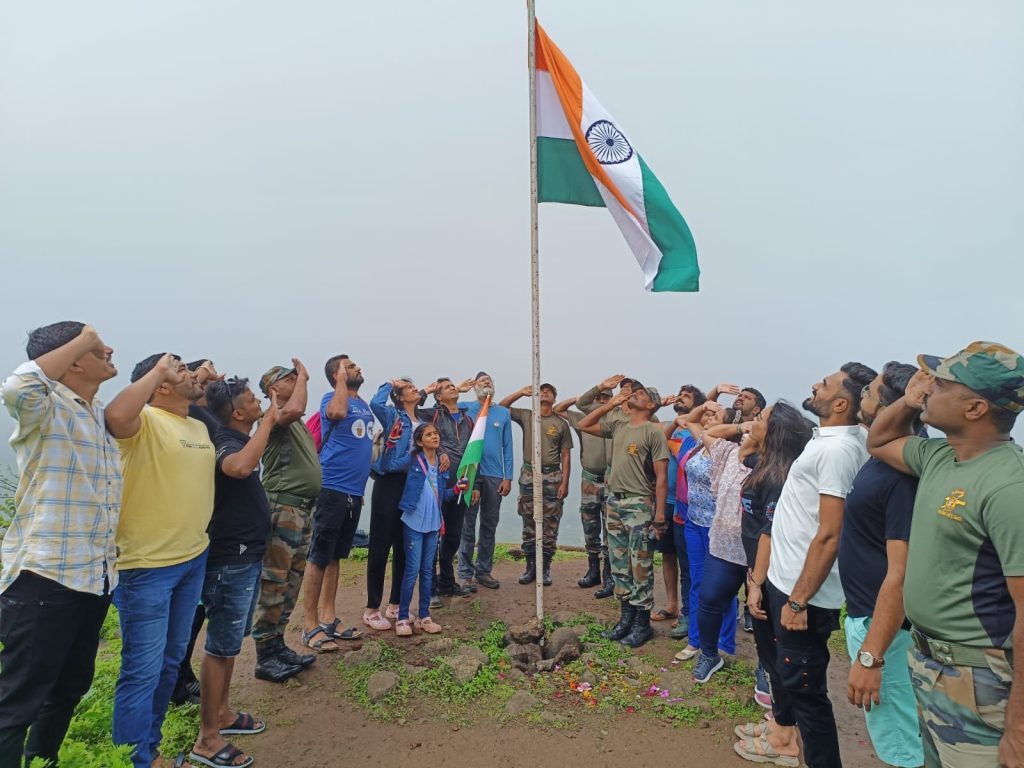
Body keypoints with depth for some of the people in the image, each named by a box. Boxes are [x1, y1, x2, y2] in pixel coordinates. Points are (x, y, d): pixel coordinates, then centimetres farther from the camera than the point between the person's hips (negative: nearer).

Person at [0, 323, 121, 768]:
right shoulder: (45, 407, -12)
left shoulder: (103, 414, 11)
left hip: (96, 577, 8)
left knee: (71, 687, 23)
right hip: (45, 577, -8)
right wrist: (81, 342, -23)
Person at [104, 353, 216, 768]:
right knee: (143, 669, 2)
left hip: (193, 558, 8)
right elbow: (115, 416, -37)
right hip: (147, 564, -8)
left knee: (170, 662, 21)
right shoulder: (146, 420, -14)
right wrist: (157, 370, -27)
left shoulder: (200, 427, 10)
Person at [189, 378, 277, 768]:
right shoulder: (225, 441, -21)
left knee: (231, 640, 20)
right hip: (231, 559, -10)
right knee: (222, 645, 1)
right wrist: (267, 420, -36)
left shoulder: (241, 438, 8)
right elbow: (240, 466, -45)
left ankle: (222, 712, 36)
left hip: (246, 554, 10)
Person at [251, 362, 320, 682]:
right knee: (273, 584, -2)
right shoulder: (273, 417, -9)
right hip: (283, 508, -9)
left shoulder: (298, 424, 18)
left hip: (304, 508, 9)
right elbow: (293, 409, -30)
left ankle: (278, 645, 26)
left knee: (291, 583, 15)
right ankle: (265, 658, 7)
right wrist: (303, 376, -18)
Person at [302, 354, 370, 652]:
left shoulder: (365, 405, 15)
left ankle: (328, 618, 24)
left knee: (334, 556, 15)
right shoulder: (332, 399, -7)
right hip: (333, 489, -8)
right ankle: (311, 626, 9)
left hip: (354, 491, 8)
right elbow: (337, 412, -33)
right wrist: (342, 378, -17)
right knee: (319, 557, -1)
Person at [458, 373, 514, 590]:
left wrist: (508, 477, 2)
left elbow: (507, 446, 7)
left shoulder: (503, 413, 9)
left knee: (489, 525, 10)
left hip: (494, 476, 3)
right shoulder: (464, 409, 2)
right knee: (468, 525, 1)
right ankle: (466, 574, 10)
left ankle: (484, 570, 22)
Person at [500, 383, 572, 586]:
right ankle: (530, 566, 18)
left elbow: (565, 456, 2)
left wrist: (564, 482, -5)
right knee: (529, 524, 8)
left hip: (552, 476, -1)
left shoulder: (561, 423, 3)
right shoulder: (526, 416, 6)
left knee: (550, 525, 3)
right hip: (528, 475, 1)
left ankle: (545, 568, 15)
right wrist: (521, 392, -2)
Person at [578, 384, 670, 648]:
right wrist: (611, 404, 6)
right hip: (614, 502, 7)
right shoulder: (617, 426, 10)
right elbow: (584, 425, 14)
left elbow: (661, 478, -10)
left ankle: (642, 624, 16)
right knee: (619, 565, 14)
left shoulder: (653, 432, -8)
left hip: (639, 505, -6)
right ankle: (626, 618, 26)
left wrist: (659, 516, -14)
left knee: (640, 567, 2)